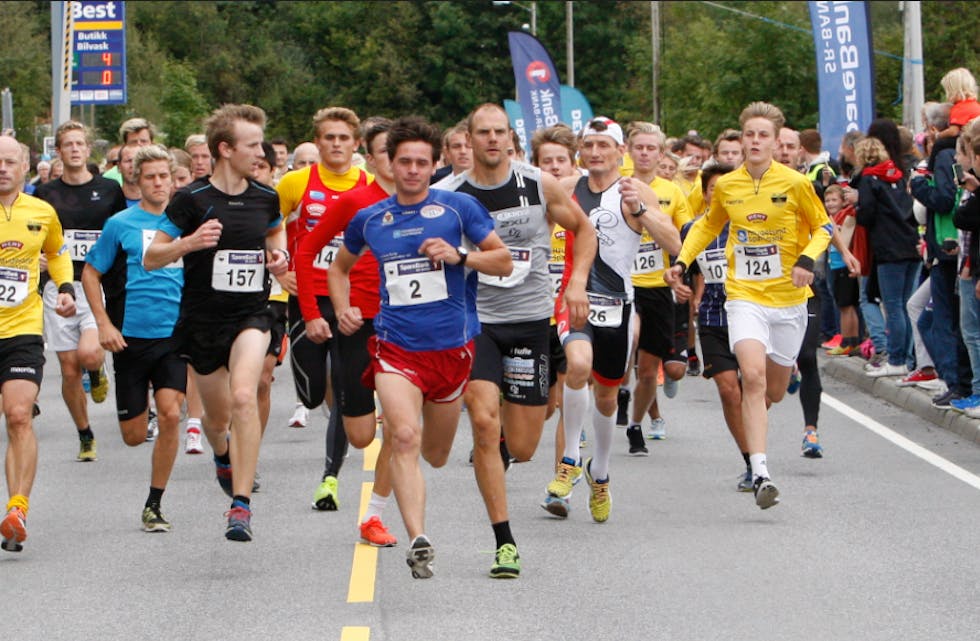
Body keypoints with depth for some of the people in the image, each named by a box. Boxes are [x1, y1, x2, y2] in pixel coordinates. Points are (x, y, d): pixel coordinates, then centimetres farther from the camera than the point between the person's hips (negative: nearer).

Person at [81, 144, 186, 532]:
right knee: (133, 435, 3)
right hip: (132, 337, -1)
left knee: (170, 415, -17)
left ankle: (154, 505, -3)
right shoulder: (121, 224, 0)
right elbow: (91, 273, 6)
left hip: (175, 334, 1)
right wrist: (104, 324, -4)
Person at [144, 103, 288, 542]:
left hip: (251, 314, 1)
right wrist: (189, 242, -25)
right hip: (202, 320, -1)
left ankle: (241, 503, -24)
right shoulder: (192, 199, -9)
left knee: (243, 396, -25)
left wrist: (278, 254, 5)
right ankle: (223, 456, 53)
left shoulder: (265, 198, 2)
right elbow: (151, 258, -7)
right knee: (217, 416, 13)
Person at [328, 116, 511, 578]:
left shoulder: (458, 207, 0)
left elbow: (504, 262, 2)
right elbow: (340, 267, 25)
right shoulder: (369, 219, 8)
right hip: (395, 345, 0)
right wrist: (343, 310, 7)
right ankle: (418, 541, -29)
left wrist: (459, 256, -15)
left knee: (435, 455, 13)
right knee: (405, 437, -23)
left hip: (452, 345, 0)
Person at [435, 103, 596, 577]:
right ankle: (504, 543, -14)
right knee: (483, 421, -21)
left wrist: (577, 280, 1)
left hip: (530, 319, 2)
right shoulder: (447, 196, -4)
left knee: (522, 447, 3)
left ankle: (496, 449, 44)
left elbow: (583, 228, 15)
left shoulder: (540, 185, 0)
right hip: (473, 319, -1)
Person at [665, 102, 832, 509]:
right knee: (753, 376, -22)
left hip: (789, 299, 1)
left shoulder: (795, 184, -4)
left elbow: (823, 227, 6)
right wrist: (682, 261, 10)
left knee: (774, 391, 10)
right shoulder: (726, 186, 2)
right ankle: (759, 473, -27)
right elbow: (709, 225, 21)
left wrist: (807, 259, -13)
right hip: (744, 296, 0)